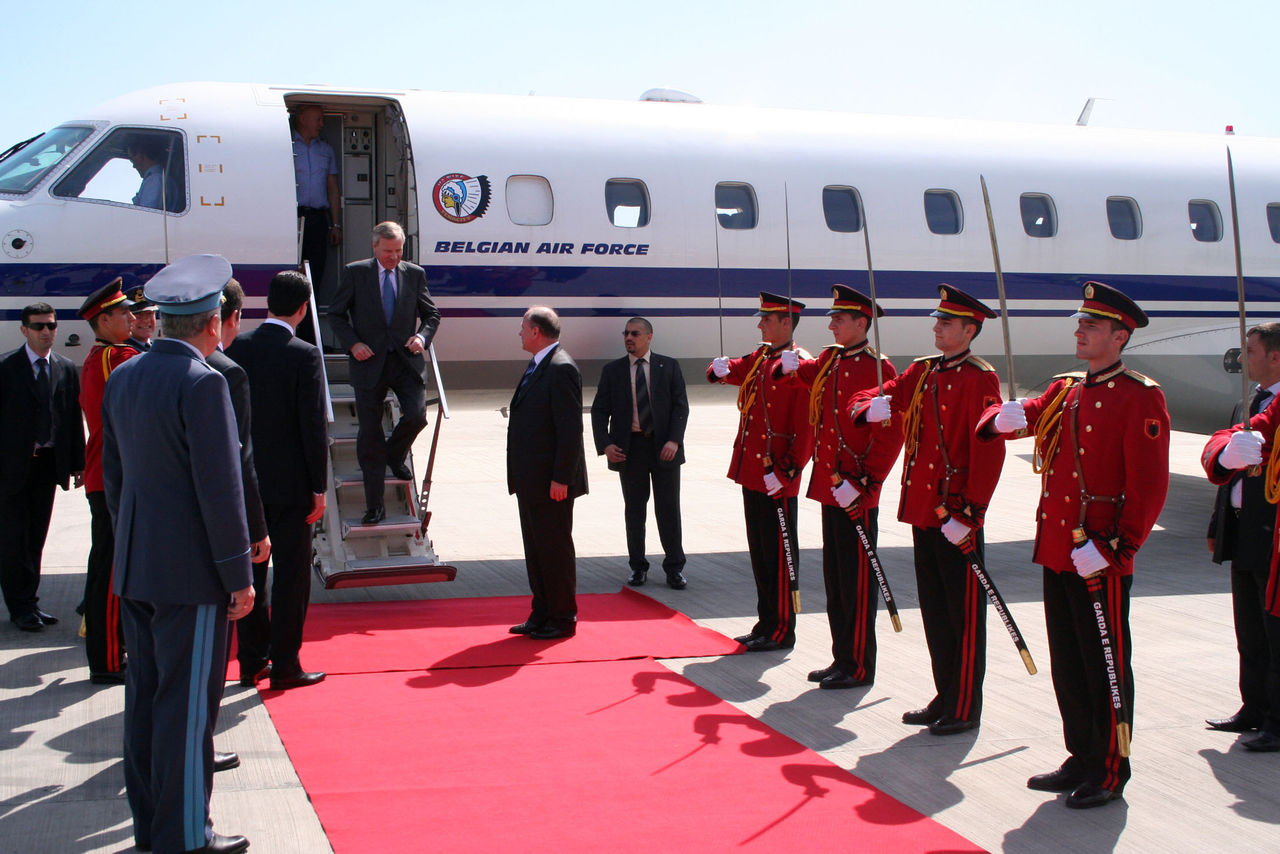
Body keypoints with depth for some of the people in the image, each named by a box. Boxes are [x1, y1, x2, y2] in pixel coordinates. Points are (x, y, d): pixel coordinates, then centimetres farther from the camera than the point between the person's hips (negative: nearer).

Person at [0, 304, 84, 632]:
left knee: (36, 538, 11)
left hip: (48, 464, 4)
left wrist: (77, 463, 4)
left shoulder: (66, 369, 7)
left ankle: (28, 601, 20)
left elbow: (74, 418, 9)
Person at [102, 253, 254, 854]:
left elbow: (113, 475, 15)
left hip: (136, 568, 8)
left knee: (145, 695, 15)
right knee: (188, 702, 0)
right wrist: (239, 575, -12)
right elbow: (220, 487, -19)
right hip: (190, 571, -8)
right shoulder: (202, 383, -18)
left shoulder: (123, 377, 8)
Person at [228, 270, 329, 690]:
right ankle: (284, 665, 8)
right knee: (291, 575, 4)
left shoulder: (235, 347, 0)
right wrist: (319, 488, -7)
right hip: (289, 483, -5)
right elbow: (313, 428, -14)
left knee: (250, 572, 13)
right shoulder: (304, 356, -13)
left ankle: (252, 661, 21)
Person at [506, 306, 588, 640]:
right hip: (531, 481, 10)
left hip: (551, 481, -10)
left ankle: (563, 619, 10)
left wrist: (560, 478, -22)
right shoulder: (536, 367, 15)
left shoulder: (561, 369, -16)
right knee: (535, 548, 15)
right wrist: (519, 475, 16)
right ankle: (542, 614, 24)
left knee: (555, 548, 0)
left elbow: (571, 428, -20)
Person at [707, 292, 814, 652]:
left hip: (777, 480, -8)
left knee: (780, 554, 0)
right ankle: (766, 624, 25)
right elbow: (733, 370, 22)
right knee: (760, 552, 15)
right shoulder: (759, 358, 12)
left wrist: (785, 472, -20)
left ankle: (782, 631, 9)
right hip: (752, 474, 8)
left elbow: (807, 429, -17)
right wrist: (720, 368, -3)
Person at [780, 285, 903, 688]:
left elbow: (891, 434, -16)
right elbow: (809, 375, 30)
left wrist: (865, 483, -19)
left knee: (857, 580, 0)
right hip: (829, 487, 8)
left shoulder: (878, 368, -13)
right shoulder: (829, 360, 10)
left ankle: (858, 667, 9)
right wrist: (793, 365, 8)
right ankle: (842, 658, 24)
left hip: (857, 495, -8)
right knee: (834, 579, 14)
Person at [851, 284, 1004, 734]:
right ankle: (945, 697, 26)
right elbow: (884, 396, 12)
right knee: (934, 611, 15)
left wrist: (969, 513, -20)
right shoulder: (921, 372, 12)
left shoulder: (980, 379, -11)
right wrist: (870, 406, -14)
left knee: (964, 615, 2)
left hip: (958, 517, -8)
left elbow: (989, 451, -16)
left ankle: (965, 709, 12)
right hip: (922, 510, 8)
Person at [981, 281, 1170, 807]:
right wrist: (1003, 419, -16)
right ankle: (1081, 759, 28)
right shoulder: (1064, 391, 13)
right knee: (1067, 665, 15)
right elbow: (1020, 418, 9)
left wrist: (1113, 550, -19)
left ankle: (1109, 773, 14)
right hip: (1056, 551, 7)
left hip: (1101, 560, -7)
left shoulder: (1141, 398, -10)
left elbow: (1149, 488, -14)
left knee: (1105, 667, 3)